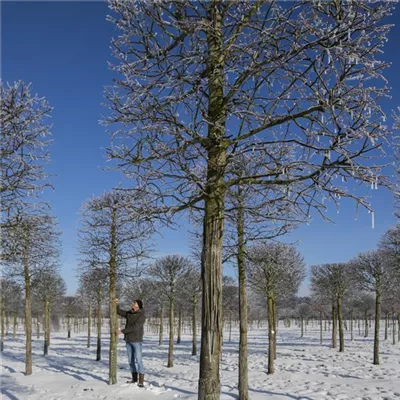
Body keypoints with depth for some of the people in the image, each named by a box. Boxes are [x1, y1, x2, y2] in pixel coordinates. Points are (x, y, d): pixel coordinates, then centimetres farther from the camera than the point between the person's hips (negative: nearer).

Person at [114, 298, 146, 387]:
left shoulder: (142, 316, -15)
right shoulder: (129, 313, 8)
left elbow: (134, 327, -22)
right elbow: (119, 312, 9)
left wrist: (122, 331, -19)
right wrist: (117, 304, -10)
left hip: (137, 340, -7)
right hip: (128, 340, 7)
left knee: (138, 360, -10)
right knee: (131, 360, 10)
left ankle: (141, 380, -6)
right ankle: (134, 378, 19)